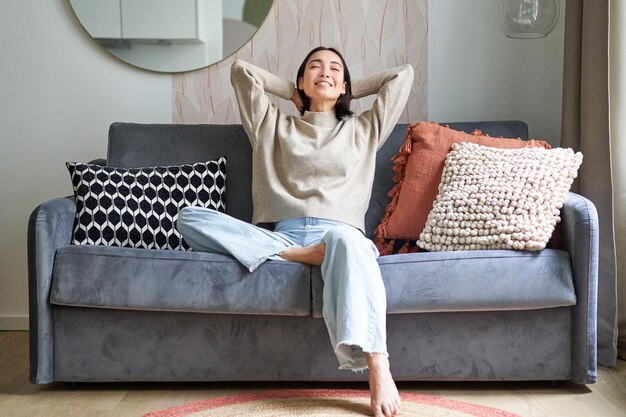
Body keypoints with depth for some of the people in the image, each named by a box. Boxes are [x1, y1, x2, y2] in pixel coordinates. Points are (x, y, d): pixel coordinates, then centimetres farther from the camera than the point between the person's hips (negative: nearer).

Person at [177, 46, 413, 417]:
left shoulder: (364, 130, 25)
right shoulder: (274, 127, 27)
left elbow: (404, 74, 26)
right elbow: (241, 70, 28)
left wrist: (348, 92, 31)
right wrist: (293, 93, 34)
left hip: (339, 234, -1)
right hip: (284, 238, 2)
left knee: (347, 240, -43)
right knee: (189, 218, -21)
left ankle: (379, 370, -54)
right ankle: (299, 257, -31)